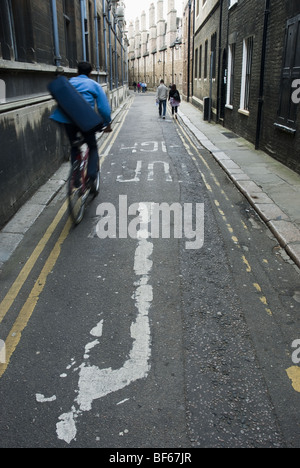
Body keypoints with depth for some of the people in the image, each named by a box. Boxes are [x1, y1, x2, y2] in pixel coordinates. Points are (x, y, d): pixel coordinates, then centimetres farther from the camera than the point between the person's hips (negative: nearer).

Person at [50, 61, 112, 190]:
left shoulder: (69, 83, 19)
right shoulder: (94, 85, 9)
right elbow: (104, 107, 2)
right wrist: (107, 124, 11)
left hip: (68, 120, 3)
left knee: (74, 148, 21)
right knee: (93, 148, 14)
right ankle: (91, 178, -1)